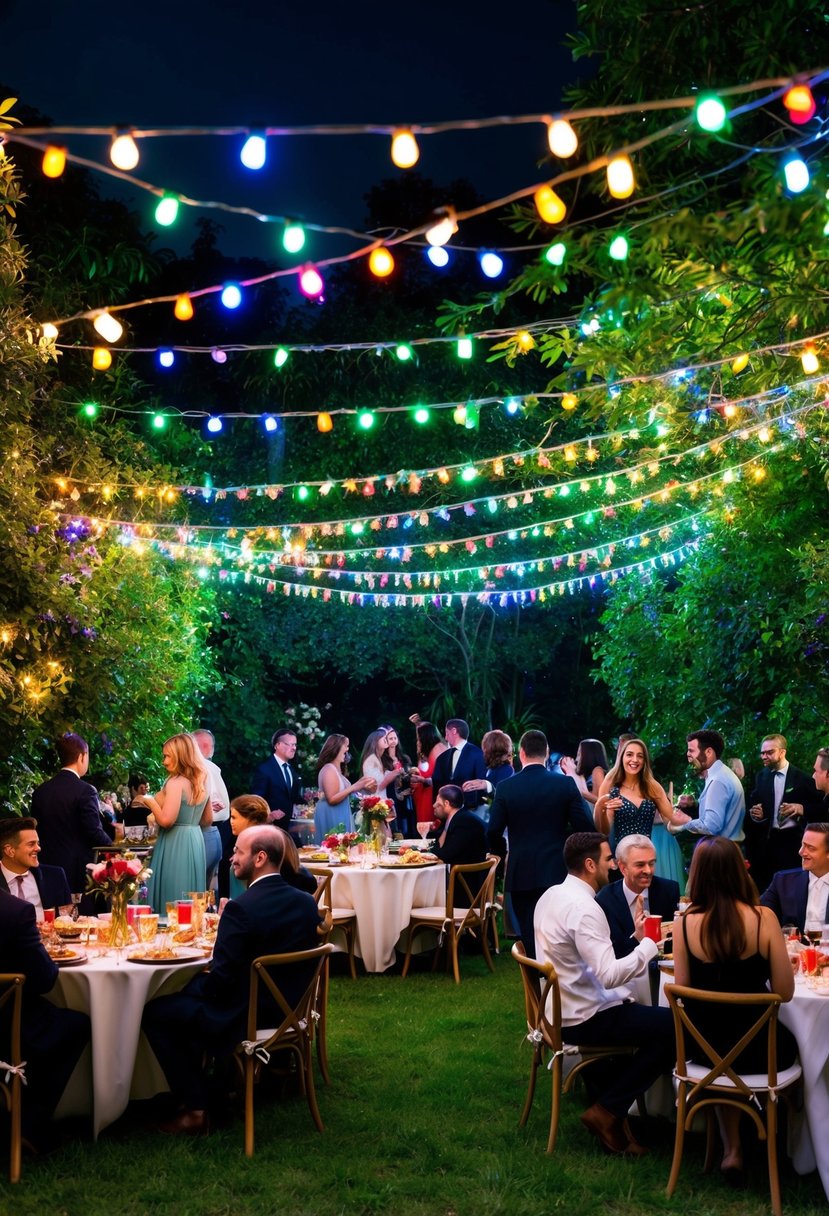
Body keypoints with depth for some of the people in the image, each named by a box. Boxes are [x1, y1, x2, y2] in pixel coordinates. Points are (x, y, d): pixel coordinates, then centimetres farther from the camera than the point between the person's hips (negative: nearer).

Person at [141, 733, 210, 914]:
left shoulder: (176, 782, -15)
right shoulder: (202, 782, 10)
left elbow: (166, 820, -22)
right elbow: (207, 819, 19)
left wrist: (151, 802, -7)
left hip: (176, 845, -8)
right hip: (195, 842, 8)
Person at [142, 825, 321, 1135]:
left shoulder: (241, 909, -24)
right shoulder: (307, 903, -1)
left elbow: (221, 979, -22)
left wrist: (203, 982, 2)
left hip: (244, 1018, -8)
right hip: (289, 1012, 8)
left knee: (153, 1013, 5)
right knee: (193, 989, 27)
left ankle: (196, 1107, 7)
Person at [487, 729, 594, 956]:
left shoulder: (505, 787, -5)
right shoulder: (566, 784, -5)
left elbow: (494, 833, -6)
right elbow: (584, 826, -6)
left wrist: (501, 852, 15)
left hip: (521, 875, 0)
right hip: (557, 872, 0)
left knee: (529, 939, 7)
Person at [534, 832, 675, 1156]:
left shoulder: (552, 896, 6)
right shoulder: (584, 908, -24)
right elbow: (609, 975, -30)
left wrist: (634, 938, 6)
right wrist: (649, 945, -18)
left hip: (558, 1008, 10)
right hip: (581, 1019, -10)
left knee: (636, 1008, 28)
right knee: (674, 1027, -8)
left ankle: (604, 1088, 23)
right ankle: (608, 1111, -1)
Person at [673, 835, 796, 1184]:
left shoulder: (686, 923, -12)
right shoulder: (763, 918, -16)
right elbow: (785, 992, -9)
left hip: (703, 1046, 2)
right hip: (755, 1049, -1)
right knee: (788, 1043, 33)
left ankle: (731, 1148, 31)